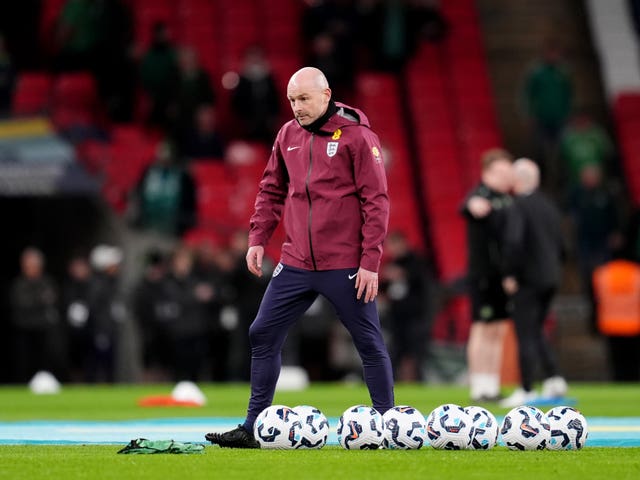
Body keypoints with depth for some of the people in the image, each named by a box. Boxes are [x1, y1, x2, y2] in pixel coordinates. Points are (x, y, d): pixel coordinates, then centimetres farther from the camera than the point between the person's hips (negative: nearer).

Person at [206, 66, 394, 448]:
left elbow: (376, 201, -10)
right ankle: (253, 428, 10)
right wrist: (258, 238, 8)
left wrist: (370, 261, -13)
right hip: (297, 264, 6)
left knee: (370, 344, 2)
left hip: (346, 266, -5)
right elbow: (272, 191, 19)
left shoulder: (357, 135, -8)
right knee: (263, 335, 3)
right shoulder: (288, 135, 9)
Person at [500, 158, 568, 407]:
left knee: (525, 335, -2)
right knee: (535, 331, 19)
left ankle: (526, 391, -2)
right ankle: (554, 378, 10)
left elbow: (514, 241, -26)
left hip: (528, 280, -7)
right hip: (551, 279, 7)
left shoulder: (518, 206, -14)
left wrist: (510, 275, -17)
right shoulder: (549, 206, 9)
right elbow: (561, 244, 13)